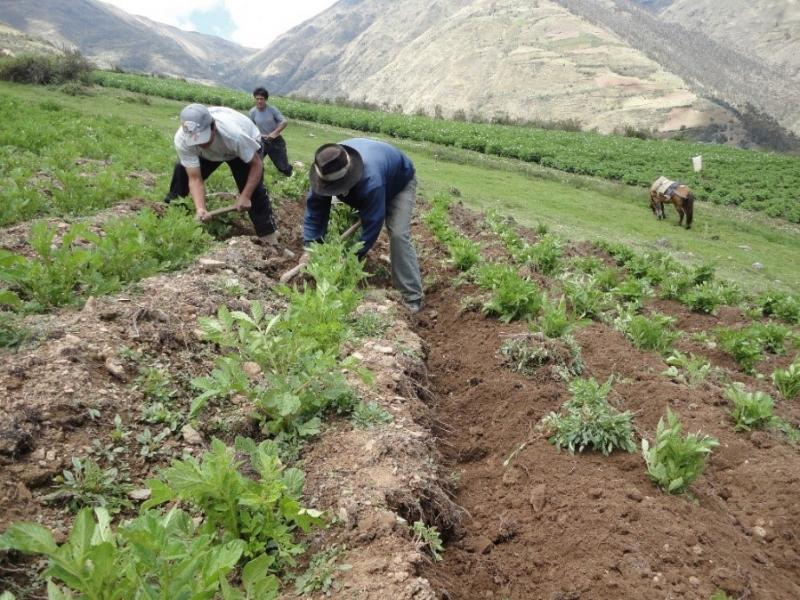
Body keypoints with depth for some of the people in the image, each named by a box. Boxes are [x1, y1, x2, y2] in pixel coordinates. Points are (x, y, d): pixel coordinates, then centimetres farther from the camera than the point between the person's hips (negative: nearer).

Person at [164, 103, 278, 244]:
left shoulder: (234, 134, -46)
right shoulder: (181, 140, -36)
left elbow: (256, 165, -32)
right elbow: (195, 179, -32)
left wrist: (245, 196, -35)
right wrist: (200, 209, -48)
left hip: (246, 145, -3)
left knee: (254, 189, -17)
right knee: (181, 169, -11)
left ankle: (267, 234, -4)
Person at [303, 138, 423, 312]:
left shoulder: (371, 181, -49)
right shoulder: (328, 171, -30)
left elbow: (372, 224, -40)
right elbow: (315, 208, -21)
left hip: (400, 182, -7)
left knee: (398, 235, -22)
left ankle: (412, 296, -18)